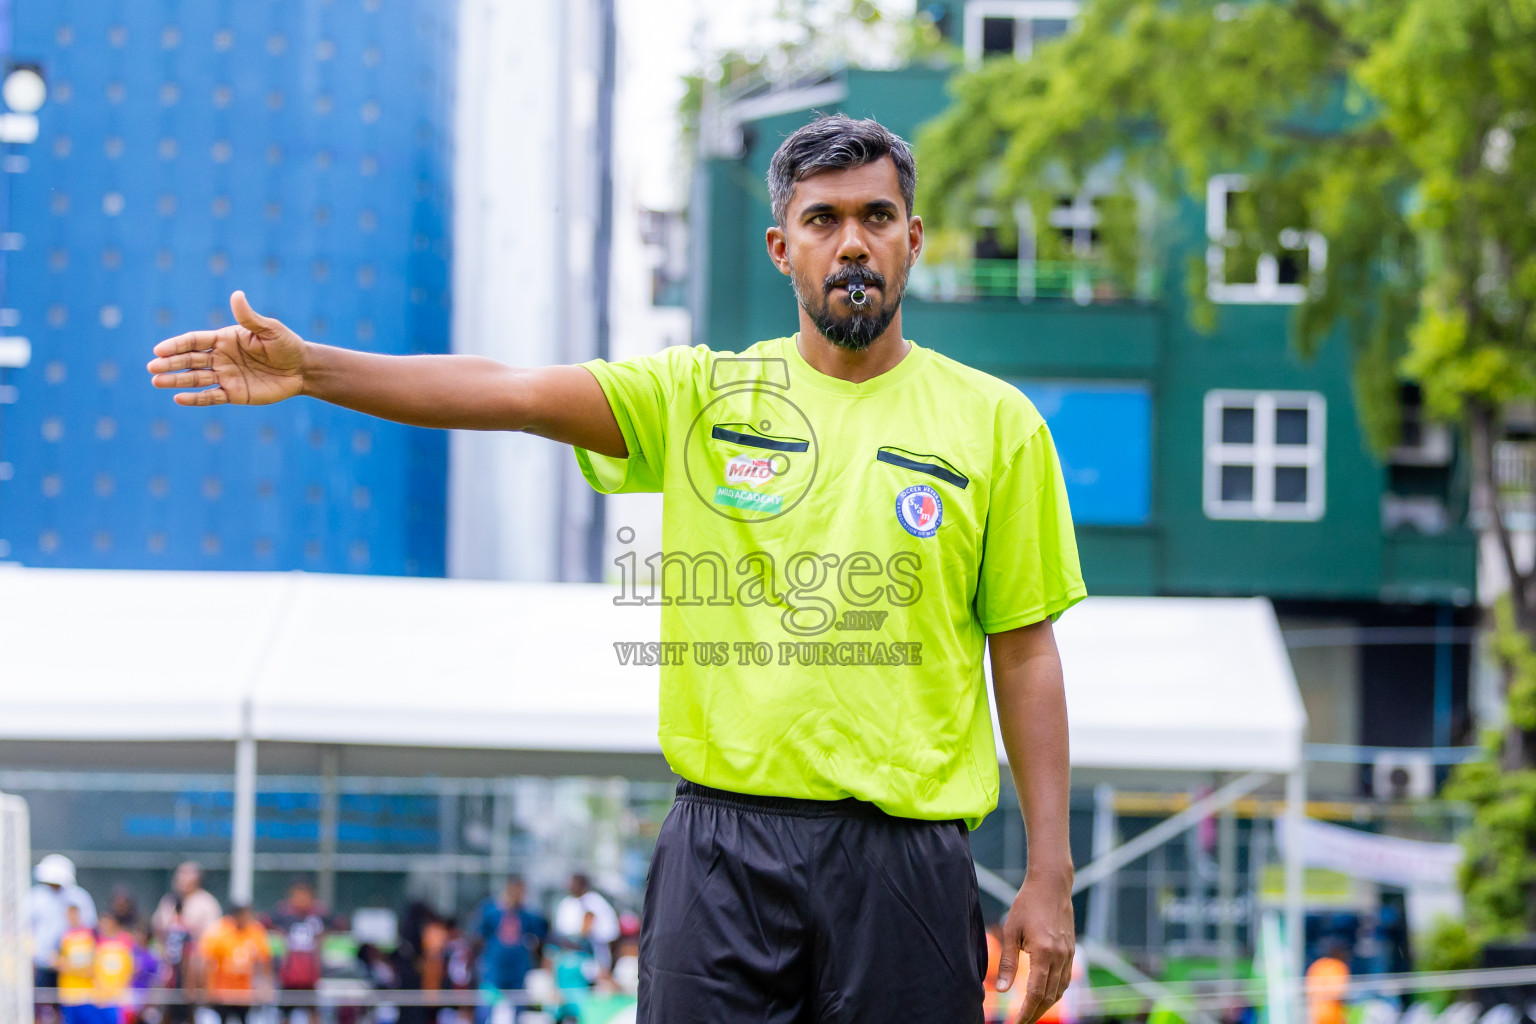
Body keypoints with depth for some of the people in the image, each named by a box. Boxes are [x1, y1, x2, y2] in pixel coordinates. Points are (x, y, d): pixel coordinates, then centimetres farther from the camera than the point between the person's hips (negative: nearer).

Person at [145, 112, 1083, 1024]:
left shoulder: (996, 422, 5)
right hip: (724, 844, 0)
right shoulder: (706, 394, 6)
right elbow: (517, 393, -6)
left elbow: (1025, 652, 5)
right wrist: (311, 369, -20)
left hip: (908, 855, 0)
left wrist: (1050, 874, 0)